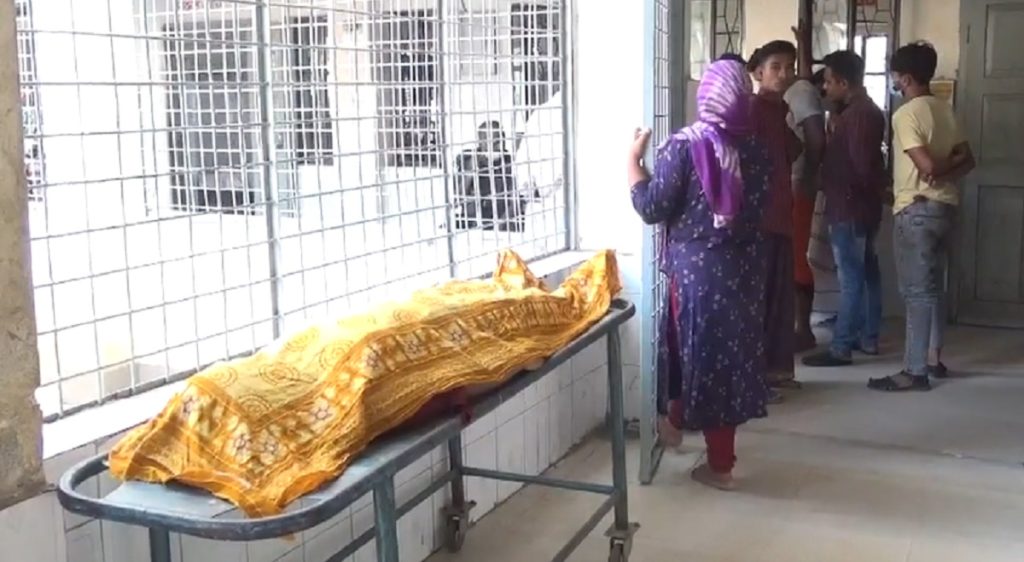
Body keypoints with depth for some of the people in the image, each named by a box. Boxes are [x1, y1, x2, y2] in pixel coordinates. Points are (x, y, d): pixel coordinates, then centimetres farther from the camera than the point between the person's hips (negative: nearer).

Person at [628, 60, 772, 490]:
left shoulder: (684, 146, -14)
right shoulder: (756, 147, 2)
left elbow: (652, 208, -14)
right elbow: (760, 206, 11)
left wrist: (634, 159, -4)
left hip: (698, 269, -5)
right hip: (744, 268, 6)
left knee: (702, 353, 7)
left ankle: (720, 464, 17)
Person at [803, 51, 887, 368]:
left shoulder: (858, 115, -18)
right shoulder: (866, 110, 14)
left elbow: (861, 165, -22)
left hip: (850, 207, -10)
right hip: (863, 205, 10)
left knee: (850, 277, -7)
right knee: (867, 272, 14)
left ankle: (841, 348, -3)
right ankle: (868, 337, 24)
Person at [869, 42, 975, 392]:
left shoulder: (905, 114, -15)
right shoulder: (944, 110, 12)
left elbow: (926, 165, -21)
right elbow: (967, 159, 9)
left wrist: (938, 171, -1)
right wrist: (948, 173, -7)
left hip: (917, 209, -9)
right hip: (944, 206, 9)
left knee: (916, 290, -7)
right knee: (934, 286, 16)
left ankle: (914, 372, -5)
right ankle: (933, 358, 25)